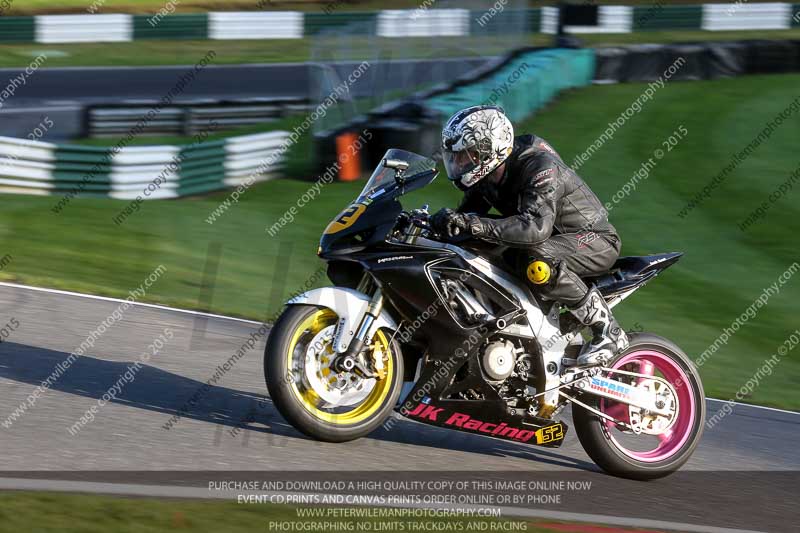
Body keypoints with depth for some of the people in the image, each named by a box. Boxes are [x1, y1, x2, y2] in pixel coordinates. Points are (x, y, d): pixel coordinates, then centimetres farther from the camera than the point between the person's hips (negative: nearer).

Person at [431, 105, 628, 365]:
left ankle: (607, 330, -26)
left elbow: (537, 227, -42)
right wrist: (448, 220, -24)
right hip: (555, 241, 9)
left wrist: (474, 224, -51)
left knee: (535, 260, -38)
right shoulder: (485, 177, -3)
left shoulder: (540, 166, -29)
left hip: (594, 240, -9)